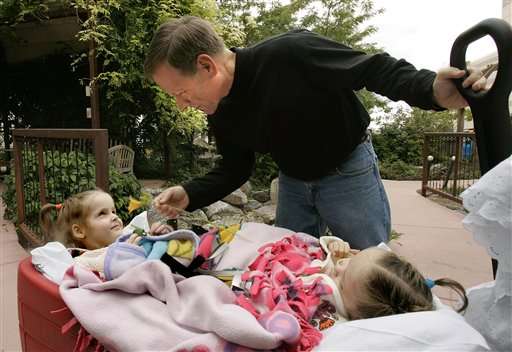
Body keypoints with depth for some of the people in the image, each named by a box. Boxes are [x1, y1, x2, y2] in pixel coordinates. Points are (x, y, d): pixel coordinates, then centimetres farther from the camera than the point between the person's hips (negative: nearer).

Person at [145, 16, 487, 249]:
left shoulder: (289, 54, -31)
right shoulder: (220, 114, -9)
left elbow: (373, 68, -23)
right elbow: (235, 169, 3)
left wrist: (430, 90, -40)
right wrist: (190, 195, -12)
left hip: (348, 170, -5)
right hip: (293, 181, 6)